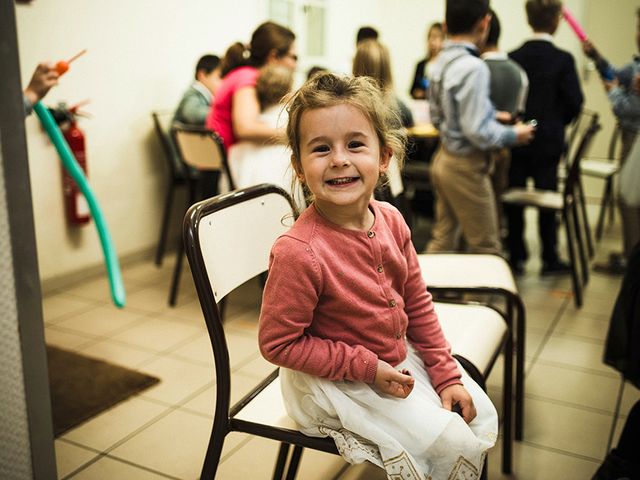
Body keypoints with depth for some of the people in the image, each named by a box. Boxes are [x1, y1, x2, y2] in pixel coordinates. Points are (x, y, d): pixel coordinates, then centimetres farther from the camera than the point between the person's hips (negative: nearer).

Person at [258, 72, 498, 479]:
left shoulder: (391, 220, -10)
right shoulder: (298, 253, -32)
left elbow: (418, 304, 2)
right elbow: (278, 342, -23)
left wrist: (446, 374, 2)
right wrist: (366, 367, -20)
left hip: (401, 358, 7)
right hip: (337, 382, -7)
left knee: (482, 416, 12)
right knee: (448, 443, -9)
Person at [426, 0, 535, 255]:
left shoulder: (442, 61, 4)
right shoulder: (473, 67, -22)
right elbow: (477, 132, -24)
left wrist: (490, 116, 16)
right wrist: (513, 134, -7)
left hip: (444, 158, 9)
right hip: (466, 167, -8)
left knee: (442, 239, 16)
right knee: (486, 248, 5)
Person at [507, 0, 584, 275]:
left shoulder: (512, 58, -4)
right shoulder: (563, 59, -9)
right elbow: (574, 102, -8)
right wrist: (557, 123, 11)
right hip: (548, 142, -2)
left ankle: (517, 257, 17)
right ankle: (550, 260, 16)